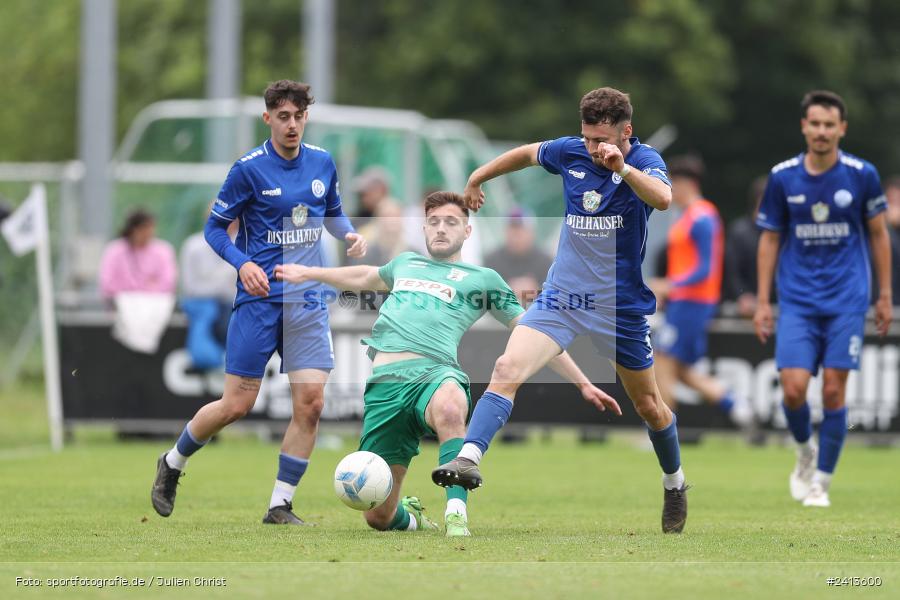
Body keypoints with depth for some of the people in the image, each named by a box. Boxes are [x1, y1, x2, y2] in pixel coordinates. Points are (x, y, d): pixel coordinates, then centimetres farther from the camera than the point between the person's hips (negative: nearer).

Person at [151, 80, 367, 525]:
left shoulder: (322, 163, 6)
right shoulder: (249, 169, -8)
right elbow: (215, 227, -1)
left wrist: (350, 234, 2)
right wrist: (243, 263, -18)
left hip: (308, 300, 4)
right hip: (259, 299, -4)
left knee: (310, 402, -9)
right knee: (237, 405, -3)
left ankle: (280, 506, 1)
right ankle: (172, 463, 23)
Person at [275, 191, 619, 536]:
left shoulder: (483, 279, 19)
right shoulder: (405, 264, 30)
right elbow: (365, 278, 52)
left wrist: (584, 385, 18)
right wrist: (308, 273, 64)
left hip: (433, 374, -3)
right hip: (383, 383, 3)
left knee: (448, 407, -45)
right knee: (378, 517, -2)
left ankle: (457, 520, -42)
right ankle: (410, 517, 35)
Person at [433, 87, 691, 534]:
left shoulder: (644, 161, -12)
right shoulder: (570, 153, -1)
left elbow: (662, 198, -35)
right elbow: (527, 153, 21)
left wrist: (621, 166, -48)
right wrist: (477, 178, 28)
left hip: (620, 305, -2)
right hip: (560, 296, 2)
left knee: (649, 407, 13)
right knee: (507, 369, -22)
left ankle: (674, 484, 38)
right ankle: (468, 459, -33)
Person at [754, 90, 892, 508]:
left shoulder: (862, 175, -4)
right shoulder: (782, 178, -1)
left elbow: (878, 234, 7)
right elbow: (770, 239, 7)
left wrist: (884, 295, 7)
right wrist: (762, 302, 3)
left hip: (847, 301, -1)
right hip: (797, 301, 1)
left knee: (833, 391, -4)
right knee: (793, 388, -10)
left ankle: (821, 482, 9)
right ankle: (805, 451, 21)